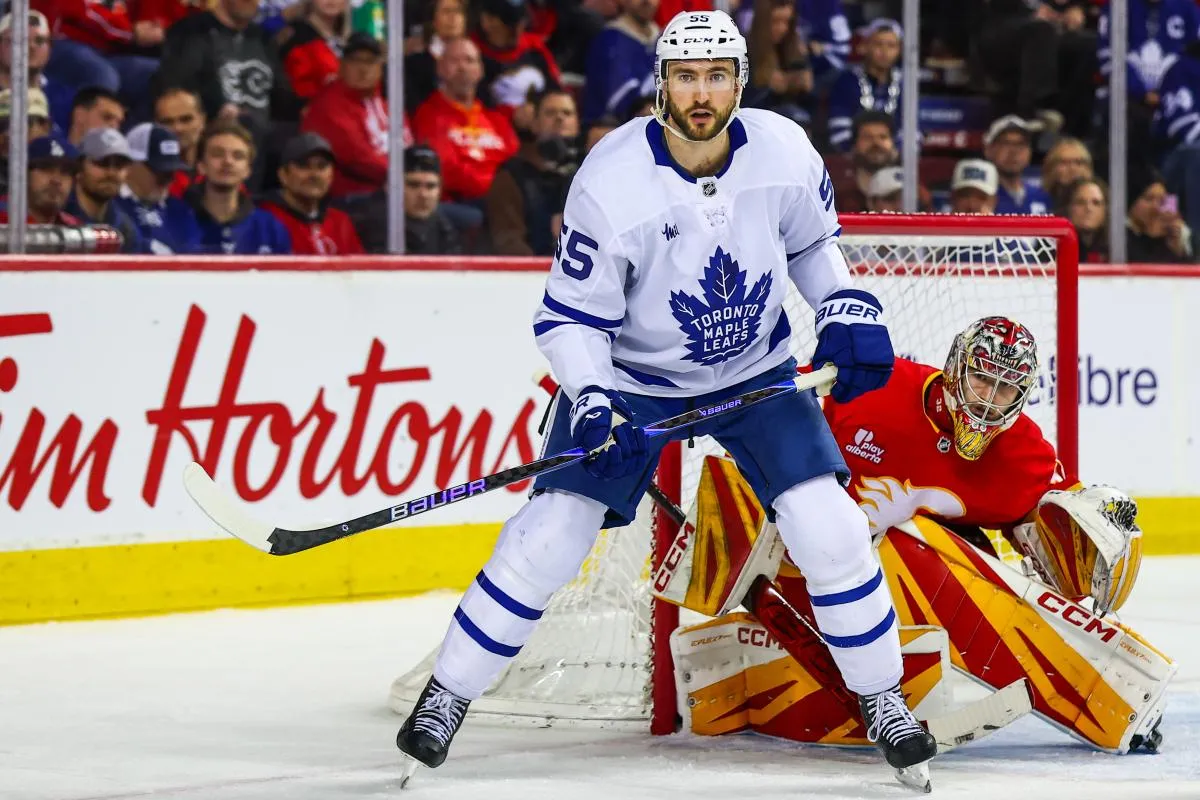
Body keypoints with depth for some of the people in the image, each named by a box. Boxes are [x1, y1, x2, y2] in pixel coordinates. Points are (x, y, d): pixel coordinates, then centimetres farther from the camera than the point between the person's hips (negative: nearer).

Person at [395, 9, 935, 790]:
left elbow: (813, 241, 6)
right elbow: (570, 316, -17)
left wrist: (849, 315, -9)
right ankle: (448, 696, 7)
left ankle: (883, 699, 11)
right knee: (549, 539, -9)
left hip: (755, 370, 2)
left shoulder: (785, 153, -17)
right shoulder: (611, 183, -25)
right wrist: (590, 403, -31)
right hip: (629, 375, -2)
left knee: (831, 531, -9)